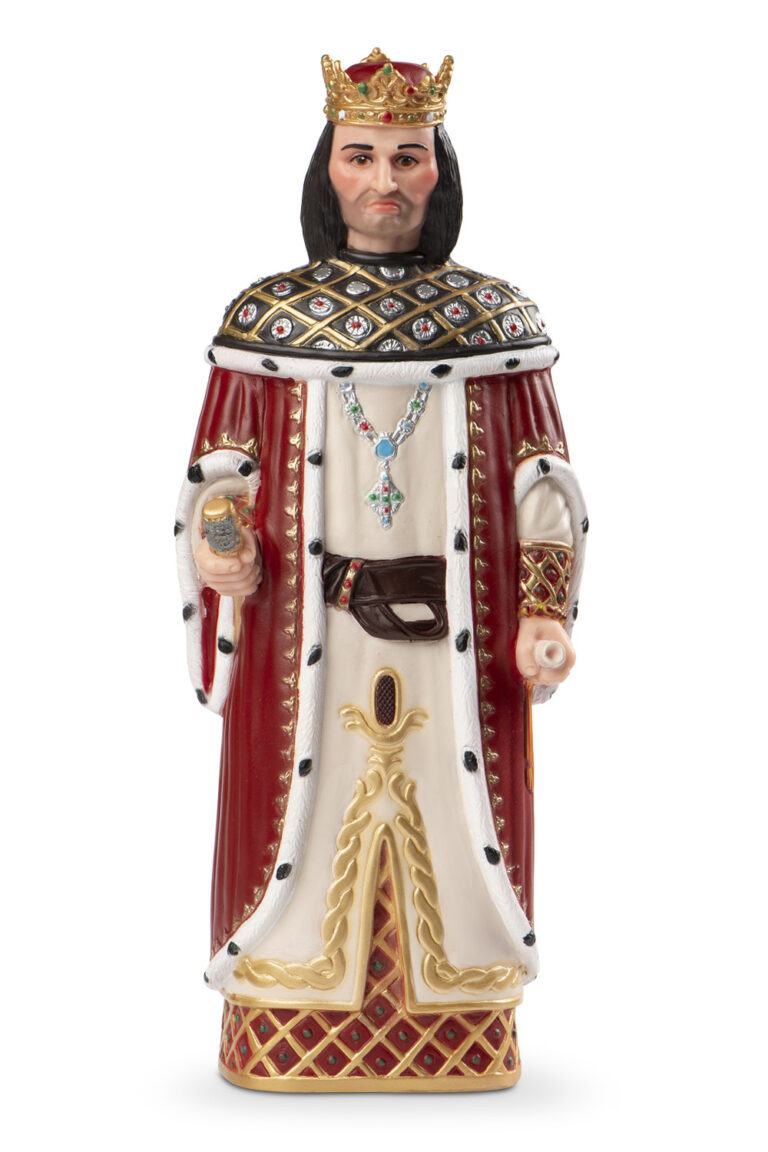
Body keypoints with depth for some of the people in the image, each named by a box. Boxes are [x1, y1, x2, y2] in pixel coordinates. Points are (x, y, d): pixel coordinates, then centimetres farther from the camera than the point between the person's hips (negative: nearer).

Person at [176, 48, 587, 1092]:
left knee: (447, 828, 4)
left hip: (456, 645, 1)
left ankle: (456, 1037, 20)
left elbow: (543, 485, 5)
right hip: (303, 646, 0)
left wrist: (547, 617, -6)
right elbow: (218, 472, 7)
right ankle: (289, 1036, 18)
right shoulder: (266, 314, 4)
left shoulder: (496, 316, 5)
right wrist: (218, 548, -13)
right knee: (311, 827, 2)